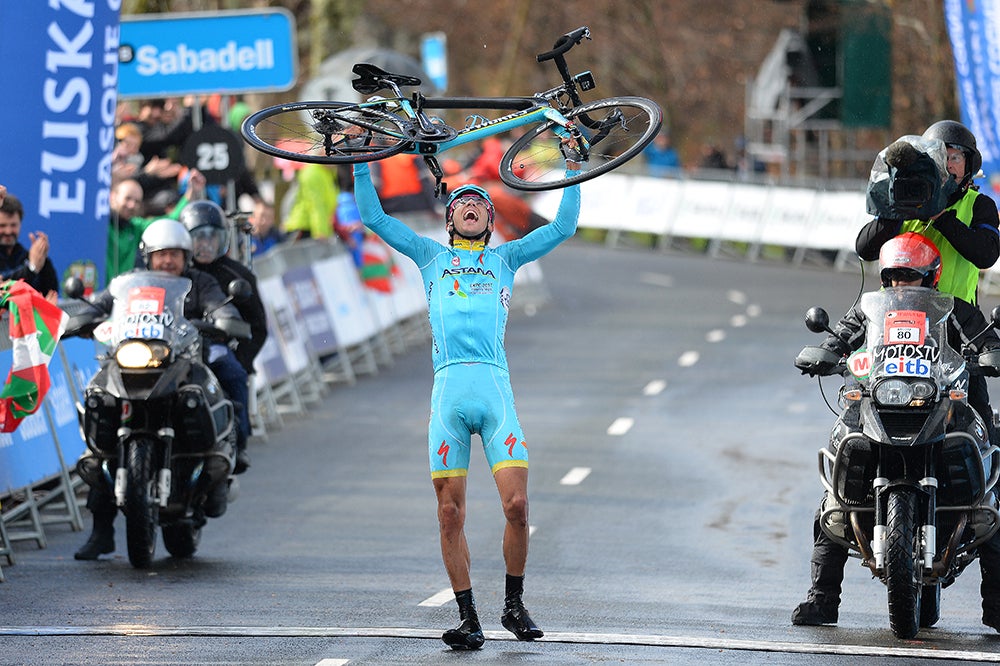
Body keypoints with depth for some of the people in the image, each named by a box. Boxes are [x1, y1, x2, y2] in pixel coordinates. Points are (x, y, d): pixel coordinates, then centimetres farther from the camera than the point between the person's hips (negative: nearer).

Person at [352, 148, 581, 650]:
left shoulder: (505, 258, 22)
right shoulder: (432, 256, 22)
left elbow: (563, 227, 21)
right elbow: (374, 217, 20)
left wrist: (574, 168, 18)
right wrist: (360, 162, 16)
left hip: (495, 388, 0)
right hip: (449, 388, 0)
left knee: (517, 505, -11)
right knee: (450, 514, -3)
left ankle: (514, 606, 6)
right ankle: (468, 619, 4)